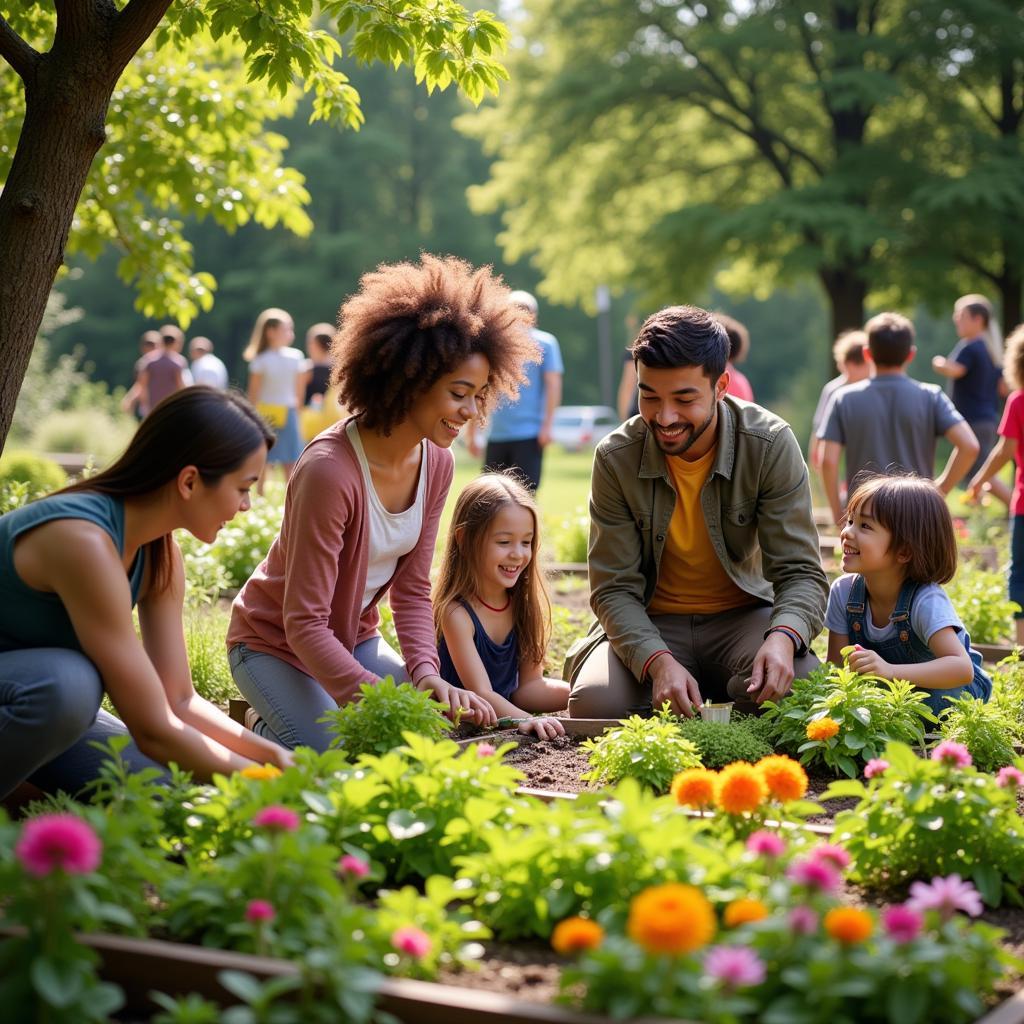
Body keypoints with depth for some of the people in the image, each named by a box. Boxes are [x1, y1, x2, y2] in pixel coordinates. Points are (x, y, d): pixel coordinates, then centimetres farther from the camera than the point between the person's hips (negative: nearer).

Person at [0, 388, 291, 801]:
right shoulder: (83, 540, -31)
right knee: (69, 682, -37)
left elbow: (179, 701, 1)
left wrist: (276, 757, -11)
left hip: (38, 697, 8)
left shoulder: (160, 553, -4)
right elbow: (153, 730, -30)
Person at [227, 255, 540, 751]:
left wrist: (425, 673, -22)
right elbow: (304, 624, -30)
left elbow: (412, 589, -3)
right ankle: (267, 738, 8)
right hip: (276, 646, -7)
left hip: (354, 639, 7)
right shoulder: (330, 469, -32)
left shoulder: (436, 463, -8)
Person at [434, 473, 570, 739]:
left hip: (506, 714, 5)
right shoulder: (456, 612, -20)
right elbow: (481, 693, -26)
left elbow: (528, 684, 0)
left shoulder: (523, 604, 0)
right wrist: (525, 720, -43)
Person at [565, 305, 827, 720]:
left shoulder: (771, 445, -15)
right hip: (651, 624, 0)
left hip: (742, 615, 0)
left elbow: (801, 572, -15)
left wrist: (783, 637, -39)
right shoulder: (616, 457, -13)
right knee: (593, 702, -30)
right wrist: (658, 661, -33)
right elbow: (615, 588, -12)